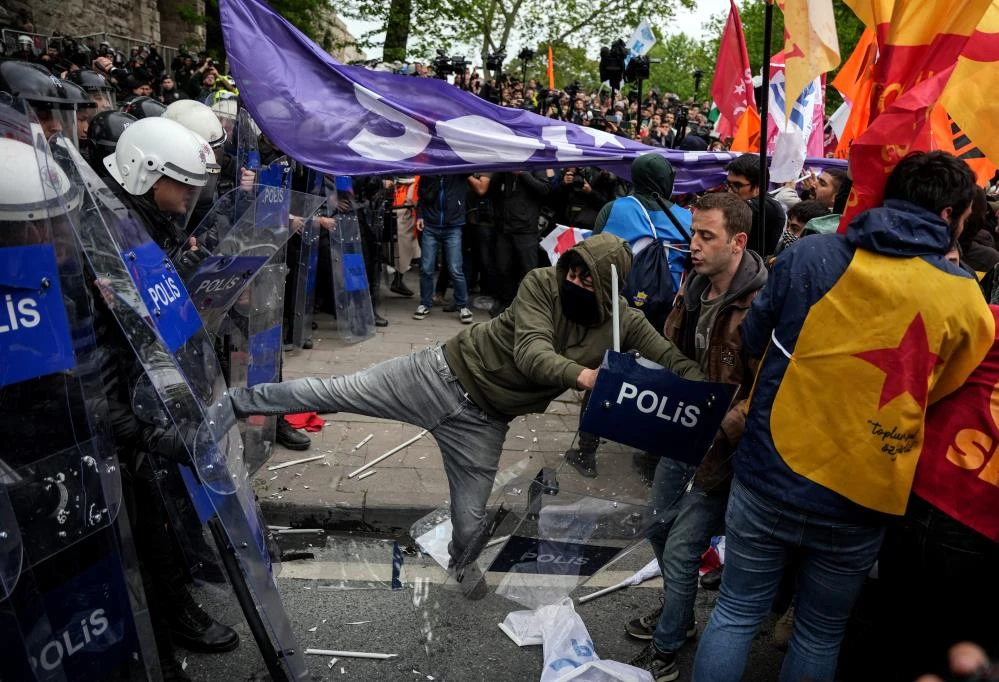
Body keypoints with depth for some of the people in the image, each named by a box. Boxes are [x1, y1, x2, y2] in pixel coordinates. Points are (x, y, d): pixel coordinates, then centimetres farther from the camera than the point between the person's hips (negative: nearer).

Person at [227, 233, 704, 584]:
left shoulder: (624, 325, -7)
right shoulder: (542, 283, -15)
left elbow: (676, 363, -8)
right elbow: (530, 351, -28)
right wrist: (581, 375, -45)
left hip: (483, 420, 2)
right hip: (444, 372, -2)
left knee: (469, 520, 10)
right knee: (334, 392, -2)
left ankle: (463, 567, 47)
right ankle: (237, 401, 21)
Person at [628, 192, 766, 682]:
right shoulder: (693, 287, 2)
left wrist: (721, 428, -31)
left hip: (719, 449, -8)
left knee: (681, 551, 1)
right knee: (661, 528, 22)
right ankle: (677, 615, 48)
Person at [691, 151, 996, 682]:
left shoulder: (809, 255, -7)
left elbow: (752, 340, 5)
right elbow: (938, 391, 9)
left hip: (769, 476, 0)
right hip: (858, 501, 1)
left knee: (736, 614, 17)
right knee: (820, 637, 21)